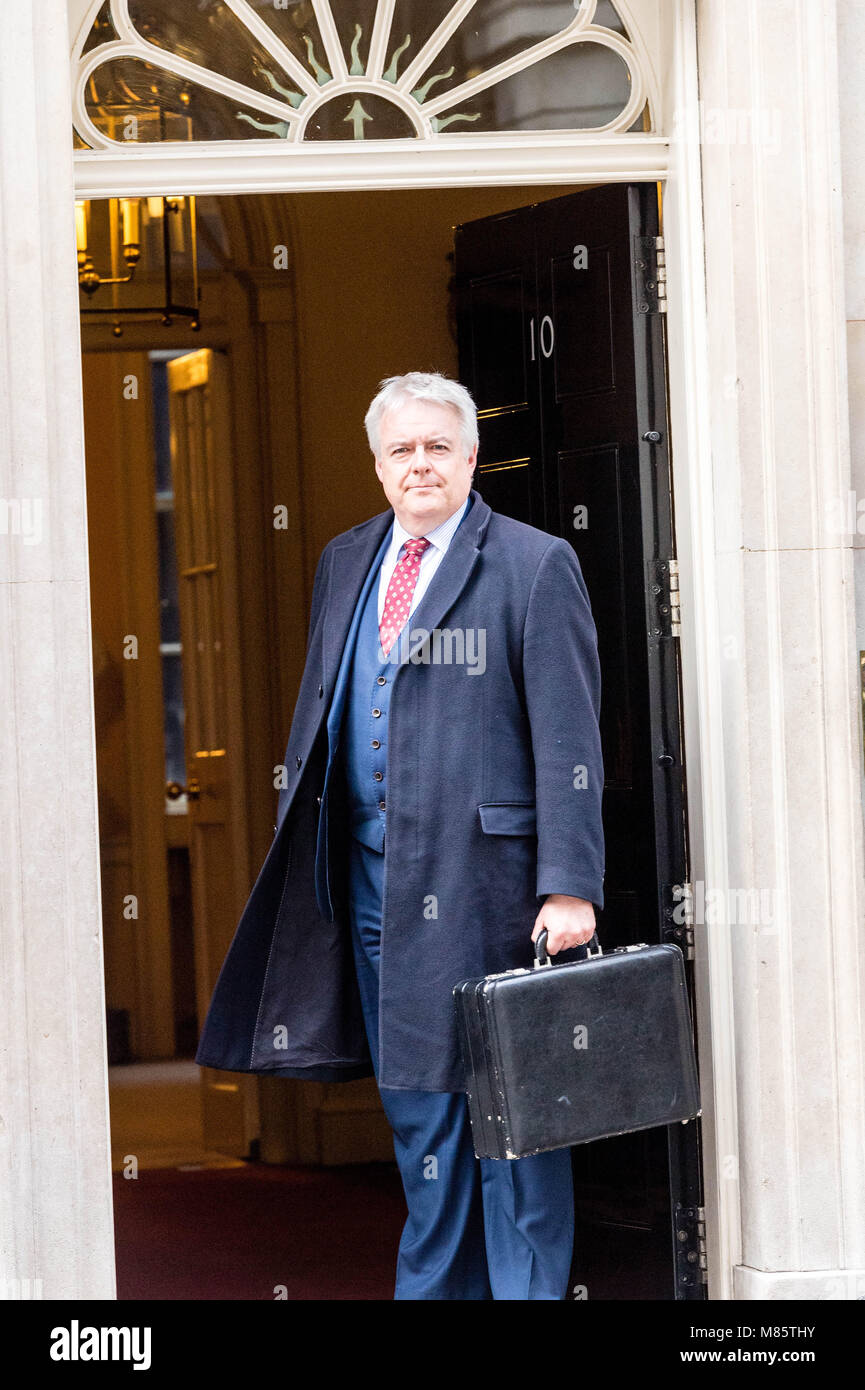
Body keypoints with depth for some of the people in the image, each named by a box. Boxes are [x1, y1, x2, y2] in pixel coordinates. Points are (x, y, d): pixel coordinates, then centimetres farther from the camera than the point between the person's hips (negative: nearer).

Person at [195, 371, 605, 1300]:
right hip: (371, 873, 6)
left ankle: (526, 1290, 8)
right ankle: (436, 1288, 24)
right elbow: (317, 710, 21)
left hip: (482, 874, -6)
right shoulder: (344, 564, 14)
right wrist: (297, 857, 17)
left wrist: (570, 887, -16)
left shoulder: (535, 566, -4)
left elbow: (568, 740, -9)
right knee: (416, 1104, 13)